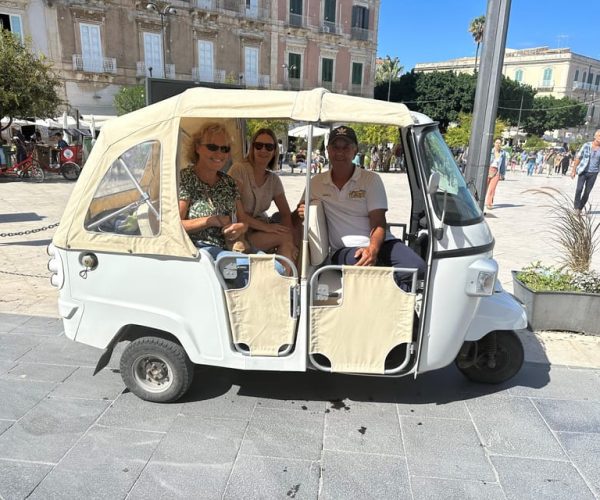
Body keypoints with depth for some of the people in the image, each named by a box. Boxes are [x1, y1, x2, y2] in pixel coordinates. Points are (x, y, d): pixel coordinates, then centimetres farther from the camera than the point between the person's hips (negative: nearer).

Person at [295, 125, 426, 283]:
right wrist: (300, 213, -9)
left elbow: (378, 223, -4)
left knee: (417, 266, -29)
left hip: (378, 243, 1)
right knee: (362, 268, -38)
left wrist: (372, 249, -26)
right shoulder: (316, 183, 13)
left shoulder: (371, 179, 6)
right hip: (344, 249, 0)